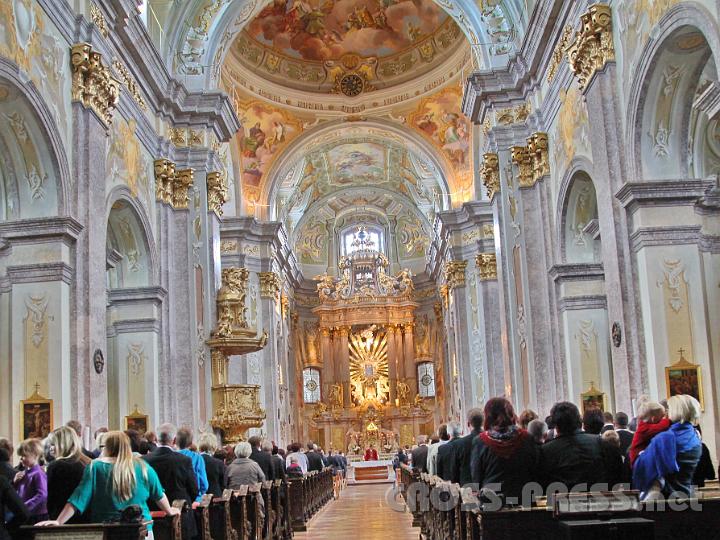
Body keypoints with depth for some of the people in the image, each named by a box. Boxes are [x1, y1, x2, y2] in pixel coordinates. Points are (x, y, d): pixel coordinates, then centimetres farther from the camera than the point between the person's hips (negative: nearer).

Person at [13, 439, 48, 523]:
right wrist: (15, 481, -2)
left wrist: (26, 506, -26)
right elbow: (15, 492, 17)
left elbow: (41, 495, -23)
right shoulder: (24, 473, 9)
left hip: (37, 516, -8)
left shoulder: (38, 474, -15)